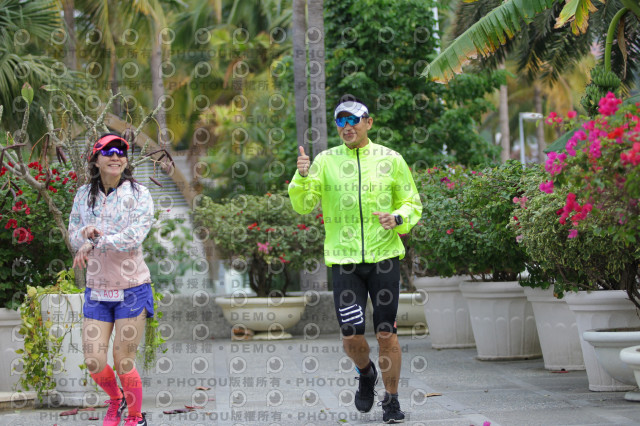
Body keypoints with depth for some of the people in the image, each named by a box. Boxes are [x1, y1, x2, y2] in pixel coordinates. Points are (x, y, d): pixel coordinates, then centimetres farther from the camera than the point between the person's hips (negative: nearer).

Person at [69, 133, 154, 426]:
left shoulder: (138, 194, -7)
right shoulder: (84, 194, 5)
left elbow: (134, 236, -19)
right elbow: (73, 234, 6)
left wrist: (94, 243, -22)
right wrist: (86, 232, -16)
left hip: (132, 289, -3)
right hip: (96, 290, 4)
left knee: (123, 363, -2)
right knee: (94, 362, 0)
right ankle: (116, 400, 32)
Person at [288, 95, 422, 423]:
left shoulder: (390, 160, 6)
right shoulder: (326, 161, 6)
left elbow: (412, 203, 12)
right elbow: (304, 205, 0)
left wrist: (397, 218, -10)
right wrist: (302, 177, -19)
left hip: (384, 257, 0)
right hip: (344, 260, 0)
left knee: (386, 333, -1)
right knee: (351, 335, -5)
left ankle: (392, 400, 16)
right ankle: (366, 374, 28)